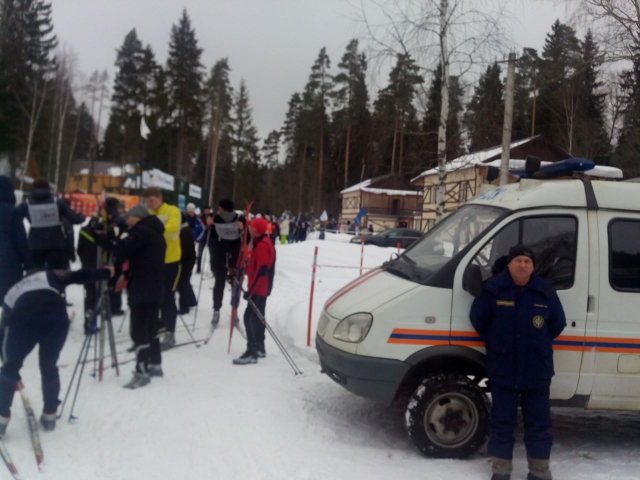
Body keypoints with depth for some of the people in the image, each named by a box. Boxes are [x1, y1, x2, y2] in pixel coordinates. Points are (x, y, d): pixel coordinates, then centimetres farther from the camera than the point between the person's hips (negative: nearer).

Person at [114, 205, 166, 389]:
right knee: (151, 328, 18)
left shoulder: (141, 231, -12)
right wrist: (127, 275, 11)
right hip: (155, 288, 10)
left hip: (141, 290, -10)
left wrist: (117, 271, -2)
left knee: (139, 331, -8)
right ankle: (155, 365, 27)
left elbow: (123, 251, -20)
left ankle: (142, 372, -7)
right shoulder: (156, 233, 19)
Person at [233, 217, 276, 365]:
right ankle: (259, 348, 24)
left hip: (259, 288, -11)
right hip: (261, 287, 11)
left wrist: (250, 290, -25)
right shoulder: (262, 242, 12)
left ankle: (252, 353, -10)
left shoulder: (262, 245, -20)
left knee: (250, 317, -11)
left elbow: (261, 271, -25)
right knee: (257, 317, 16)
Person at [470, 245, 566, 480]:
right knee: (502, 421, 8)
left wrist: (537, 344, 9)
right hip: (502, 369, -1)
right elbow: (478, 318, 2)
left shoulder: (545, 292, -1)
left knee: (538, 423, 10)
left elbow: (557, 324, 10)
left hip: (537, 371, 2)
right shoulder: (493, 289, -7)